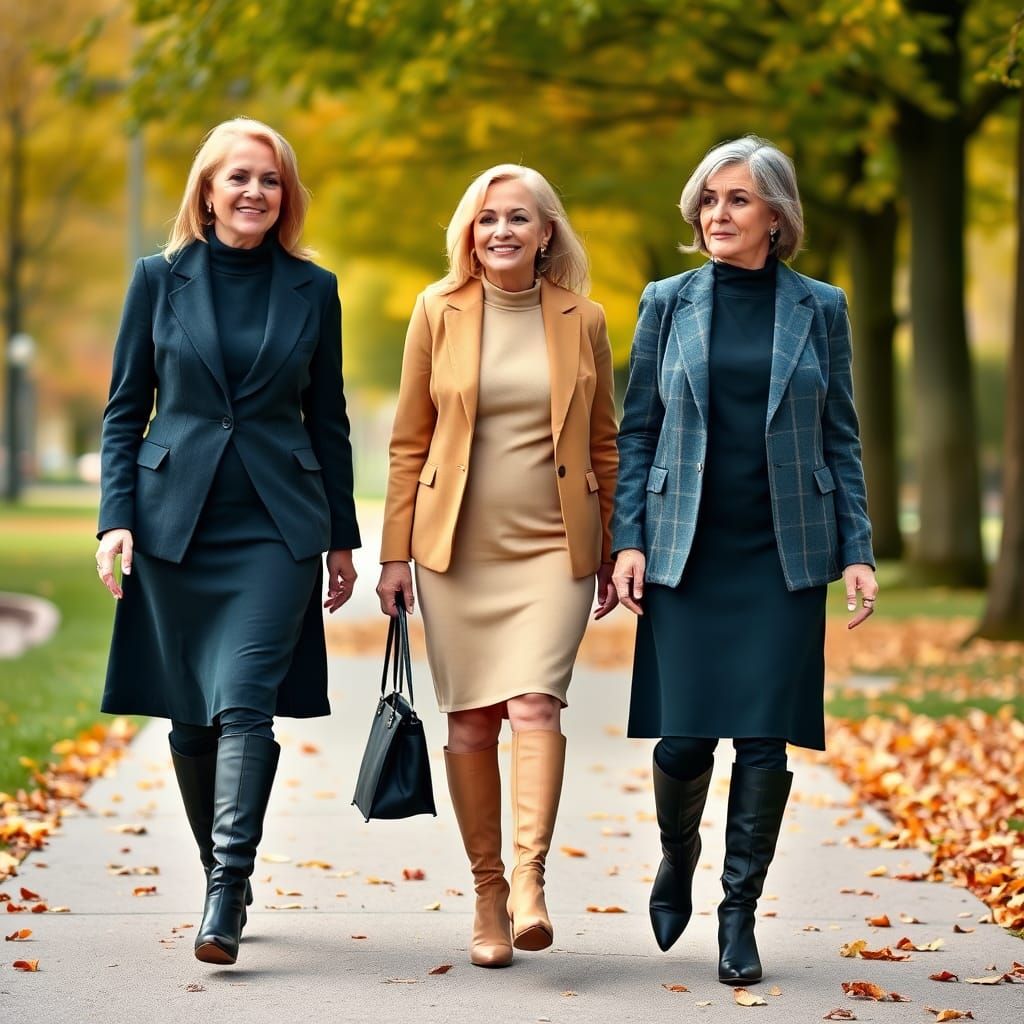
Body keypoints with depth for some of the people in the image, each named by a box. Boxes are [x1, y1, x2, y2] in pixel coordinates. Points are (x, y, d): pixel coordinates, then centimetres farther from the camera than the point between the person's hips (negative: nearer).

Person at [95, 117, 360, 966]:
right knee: (191, 715, 6)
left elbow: (328, 420, 11)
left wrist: (342, 539, 10)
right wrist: (116, 517, -4)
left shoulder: (312, 289, 7)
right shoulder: (161, 279, 5)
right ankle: (220, 876, 22)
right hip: (175, 521, 1)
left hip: (277, 527, -1)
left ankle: (228, 893, -17)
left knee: (245, 701, -15)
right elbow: (125, 410, 6)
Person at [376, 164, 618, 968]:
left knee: (535, 702, -17)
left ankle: (530, 881, -21)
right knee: (470, 719, 3)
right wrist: (395, 554, 2)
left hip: (553, 546, -1)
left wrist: (613, 553, 10)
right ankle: (489, 893, 12)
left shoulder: (583, 320, 4)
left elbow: (604, 445, 11)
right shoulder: (438, 312, 3)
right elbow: (409, 441, 5)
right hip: (457, 547, 1)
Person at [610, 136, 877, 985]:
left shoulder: (819, 308, 4)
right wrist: (628, 541, -3)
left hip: (783, 556, 0)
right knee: (684, 736, -1)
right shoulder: (668, 303, 5)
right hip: (686, 554, 0)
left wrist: (858, 551, 0)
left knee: (765, 739, -3)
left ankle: (740, 912, 10)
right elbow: (636, 430, 6)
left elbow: (841, 438, 6)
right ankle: (677, 859, 29)